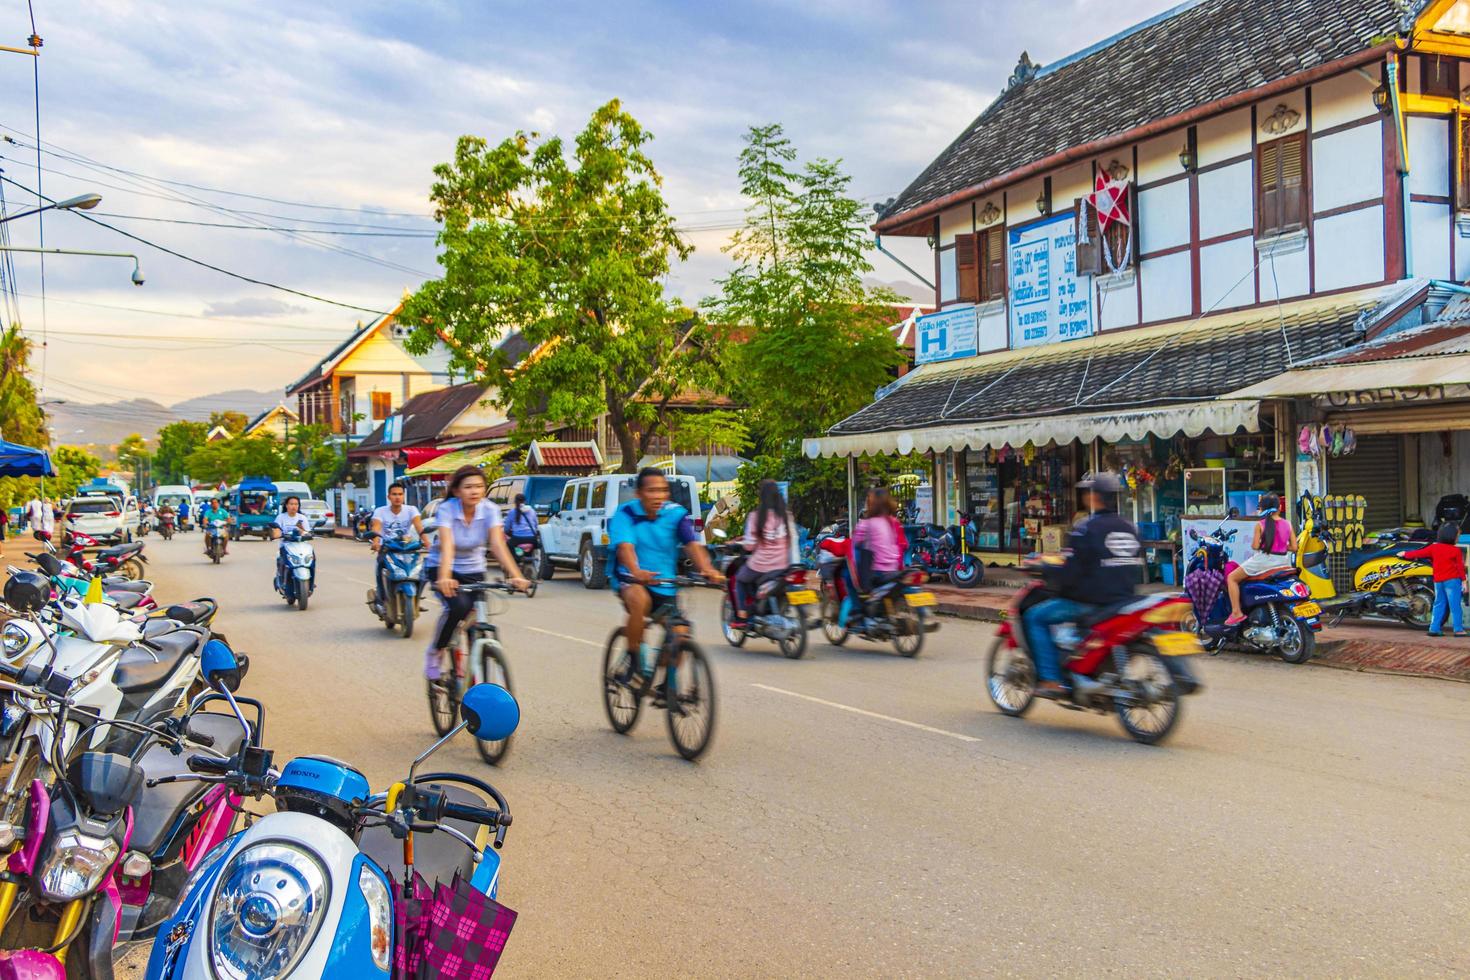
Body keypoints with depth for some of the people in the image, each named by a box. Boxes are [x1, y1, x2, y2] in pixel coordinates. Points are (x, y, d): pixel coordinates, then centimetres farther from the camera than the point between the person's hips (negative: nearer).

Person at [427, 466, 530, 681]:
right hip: (446, 570, -3)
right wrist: (444, 578, -52)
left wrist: (515, 575, -41)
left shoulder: (490, 510, -15)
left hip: (474, 572, 3)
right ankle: (434, 652, -6)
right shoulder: (446, 509, -22)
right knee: (459, 606, -30)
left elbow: (498, 544, -26)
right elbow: (447, 545, -36)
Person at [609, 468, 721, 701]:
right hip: (631, 580, -3)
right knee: (639, 599, -37)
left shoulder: (676, 514, -6)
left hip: (665, 585, 4)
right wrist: (636, 572, -50)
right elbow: (625, 546, -30)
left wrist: (707, 570, -40)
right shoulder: (625, 514, -13)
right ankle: (635, 659, -17)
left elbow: (693, 544, -20)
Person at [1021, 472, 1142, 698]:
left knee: (1034, 617, 3)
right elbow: (1136, 564, 15)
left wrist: (1047, 574, 1)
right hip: (1124, 600, 8)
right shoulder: (1129, 527, 8)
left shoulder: (1086, 529, -14)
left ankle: (1051, 680, -5)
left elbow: (1071, 571, -16)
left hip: (1090, 601, -8)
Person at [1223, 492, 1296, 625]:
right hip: (1283, 561, 5)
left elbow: (1255, 546, -12)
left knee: (1231, 578, 7)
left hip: (1264, 559, -5)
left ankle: (1236, 612, -5)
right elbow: (1294, 547, 1)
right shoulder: (1287, 524, 2)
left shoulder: (1260, 524, -8)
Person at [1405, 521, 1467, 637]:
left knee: (1439, 605, 12)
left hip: (1438, 581, 5)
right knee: (1455, 606, -4)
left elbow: (1419, 553, 12)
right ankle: (1458, 629, -6)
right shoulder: (1456, 550, -7)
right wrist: (1464, 581, -3)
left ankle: (1434, 628, 9)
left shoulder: (1434, 548, 4)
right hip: (1452, 580, -5)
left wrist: (1406, 554, 26)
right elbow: (1460, 566, -8)